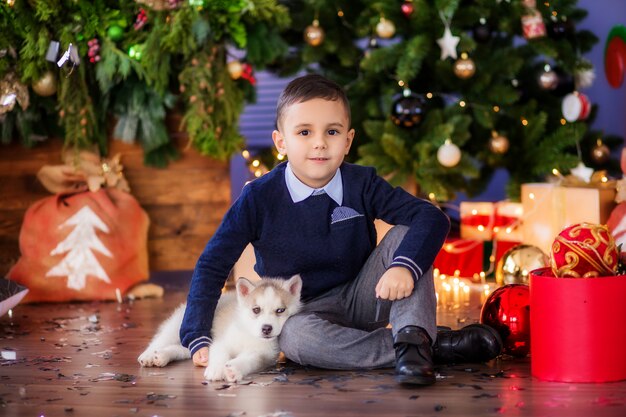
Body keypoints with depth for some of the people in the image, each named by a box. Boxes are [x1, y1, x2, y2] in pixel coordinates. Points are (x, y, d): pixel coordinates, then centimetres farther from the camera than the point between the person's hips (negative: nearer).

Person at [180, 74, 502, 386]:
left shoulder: (361, 184, -8)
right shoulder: (258, 198, -11)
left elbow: (433, 218, -16)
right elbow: (213, 265, -6)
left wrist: (404, 266, -36)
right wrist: (197, 339, -14)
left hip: (362, 299, 2)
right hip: (305, 311, -1)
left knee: (406, 233, -17)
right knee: (294, 337, -37)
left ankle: (413, 337, -33)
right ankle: (440, 345, -31)